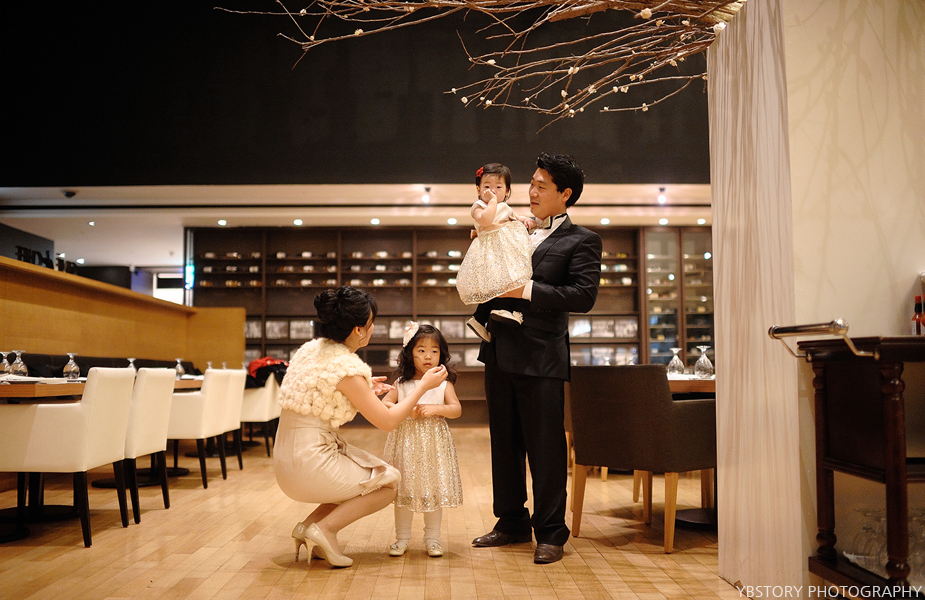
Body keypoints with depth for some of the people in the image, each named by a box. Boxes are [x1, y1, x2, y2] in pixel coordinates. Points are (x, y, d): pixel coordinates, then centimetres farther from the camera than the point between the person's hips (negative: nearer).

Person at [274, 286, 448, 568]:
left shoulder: (311, 349, 6)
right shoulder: (346, 367, -19)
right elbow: (387, 421, -13)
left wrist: (364, 390, 17)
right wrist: (424, 385, -3)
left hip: (288, 458, 9)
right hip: (310, 463, -8)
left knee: (367, 476, 22)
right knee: (390, 481, 7)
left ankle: (310, 525, 11)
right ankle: (325, 528, -4)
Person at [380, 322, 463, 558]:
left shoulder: (444, 384, 2)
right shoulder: (401, 384, 5)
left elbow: (456, 409, -8)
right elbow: (383, 405, 0)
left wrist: (435, 408, -23)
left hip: (434, 444, -1)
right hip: (406, 443, 1)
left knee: (434, 490, 3)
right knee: (403, 490, 5)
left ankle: (432, 538, 18)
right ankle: (402, 538, 19)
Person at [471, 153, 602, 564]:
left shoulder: (581, 241, -1)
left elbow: (583, 296, -14)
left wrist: (526, 290, -17)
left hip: (540, 359, -7)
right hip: (500, 354, 7)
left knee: (545, 449, -1)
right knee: (505, 445, 14)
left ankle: (550, 534, 11)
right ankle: (512, 523, 27)